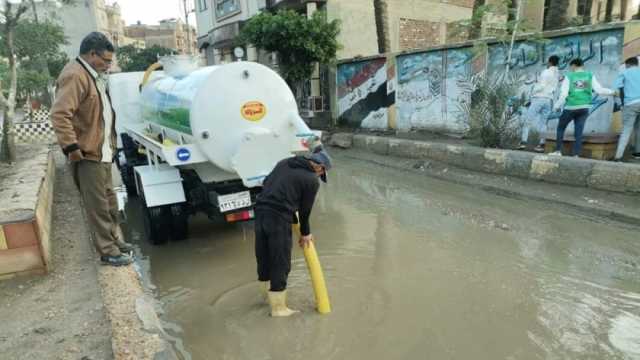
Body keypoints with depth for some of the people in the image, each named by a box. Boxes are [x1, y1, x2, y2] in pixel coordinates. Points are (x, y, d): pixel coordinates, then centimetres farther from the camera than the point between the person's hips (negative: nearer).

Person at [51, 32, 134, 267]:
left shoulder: (94, 76, 16)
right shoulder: (75, 76, -17)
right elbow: (59, 114, -26)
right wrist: (71, 147, -25)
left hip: (102, 152, 10)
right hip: (88, 155, -10)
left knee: (110, 201, 19)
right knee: (98, 205, -2)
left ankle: (115, 239, 32)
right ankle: (108, 252, 7)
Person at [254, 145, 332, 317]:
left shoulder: (285, 162, 16)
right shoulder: (312, 180, -1)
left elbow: (266, 182, 23)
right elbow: (305, 210, 6)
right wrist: (305, 233, 21)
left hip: (260, 211, 7)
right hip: (279, 219, -7)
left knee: (263, 257, 22)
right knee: (280, 264, 7)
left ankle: (270, 293, 43)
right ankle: (278, 307, 19)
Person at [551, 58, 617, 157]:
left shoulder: (569, 76, -2)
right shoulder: (590, 76, 6)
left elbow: (563, 94, -7)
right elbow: (599, 90, -1)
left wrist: (557, 106, 2)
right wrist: (612, 92, 14)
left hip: (571, 107, -3)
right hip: (584, 108, 3)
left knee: (561, 128, 13)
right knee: (579, 132, 5)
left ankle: (558, 151, 7)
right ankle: (576, 154, 2)